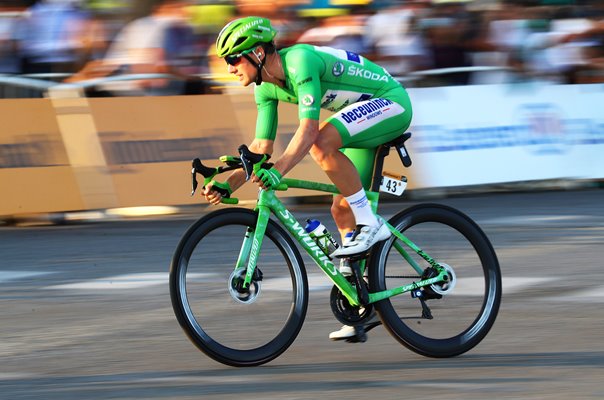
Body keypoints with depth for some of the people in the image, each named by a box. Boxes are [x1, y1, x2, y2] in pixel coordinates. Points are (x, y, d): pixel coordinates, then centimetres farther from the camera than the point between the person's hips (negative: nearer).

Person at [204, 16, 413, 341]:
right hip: (368, 115, 9)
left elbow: (309, 130, -36)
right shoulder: (266, 88, 1)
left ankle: (370, 225, -22)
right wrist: (226, 185, -5)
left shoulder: (301, 62, -27)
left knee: (321, 142, -32)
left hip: (391, 103, -9)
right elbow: (261, 147, 6)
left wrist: (277, 171, -46)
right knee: (342, 209, 4)